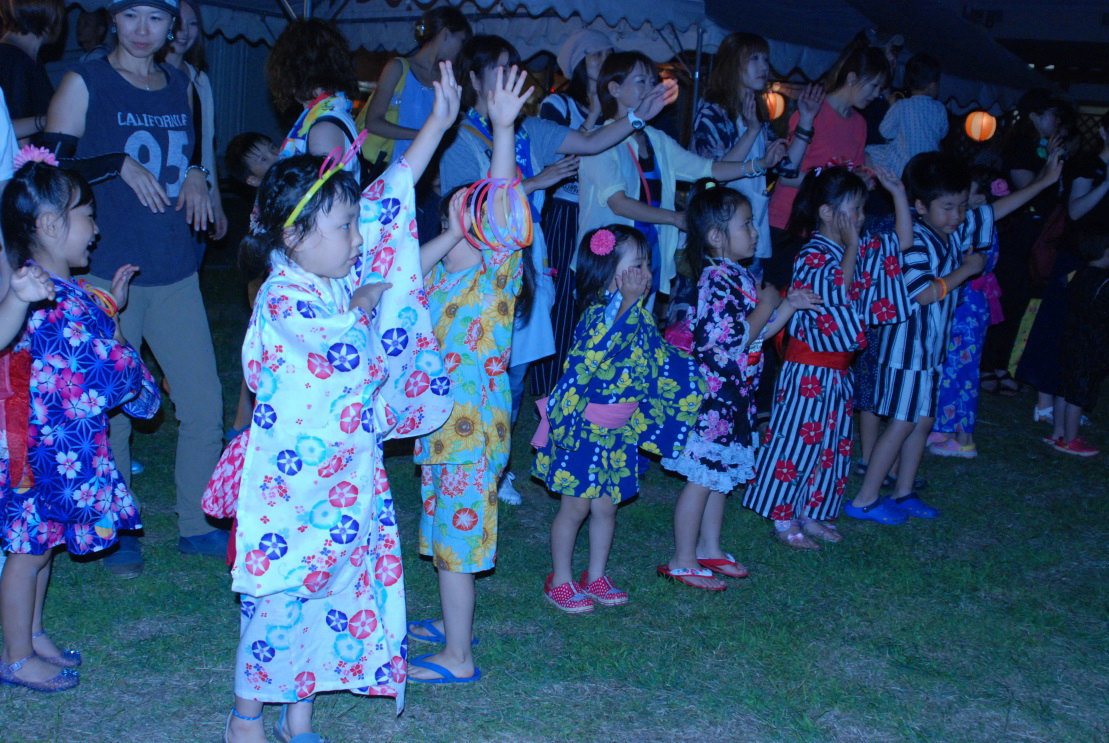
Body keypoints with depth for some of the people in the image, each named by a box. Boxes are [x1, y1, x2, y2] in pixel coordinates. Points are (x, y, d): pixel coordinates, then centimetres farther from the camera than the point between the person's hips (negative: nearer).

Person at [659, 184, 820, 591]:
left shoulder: (741, 277, 12)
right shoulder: (717, 280, -20)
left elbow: (758, 333, 20)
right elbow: (732, 339, -27)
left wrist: (789, 306, 8)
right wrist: (766, 305, -15)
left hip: (734, 397, 10)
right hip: (713, 394, -10)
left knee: (720, 475, 17)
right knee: (702, 478, -2)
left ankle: (709, 549, 29)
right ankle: (682, 561, 7)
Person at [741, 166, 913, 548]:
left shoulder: (856, 250, 9)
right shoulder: (813, 255, -17)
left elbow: (902, 241, 14)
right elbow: (838, 290, -30)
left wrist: (898, 193, 8)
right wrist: (852, 246, -25)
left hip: (838, 370, 9)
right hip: (809, 369, -9)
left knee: (833, 444, 14)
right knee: (798, 441, -1)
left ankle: (810, 514, 25)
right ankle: (783, 520, 9)